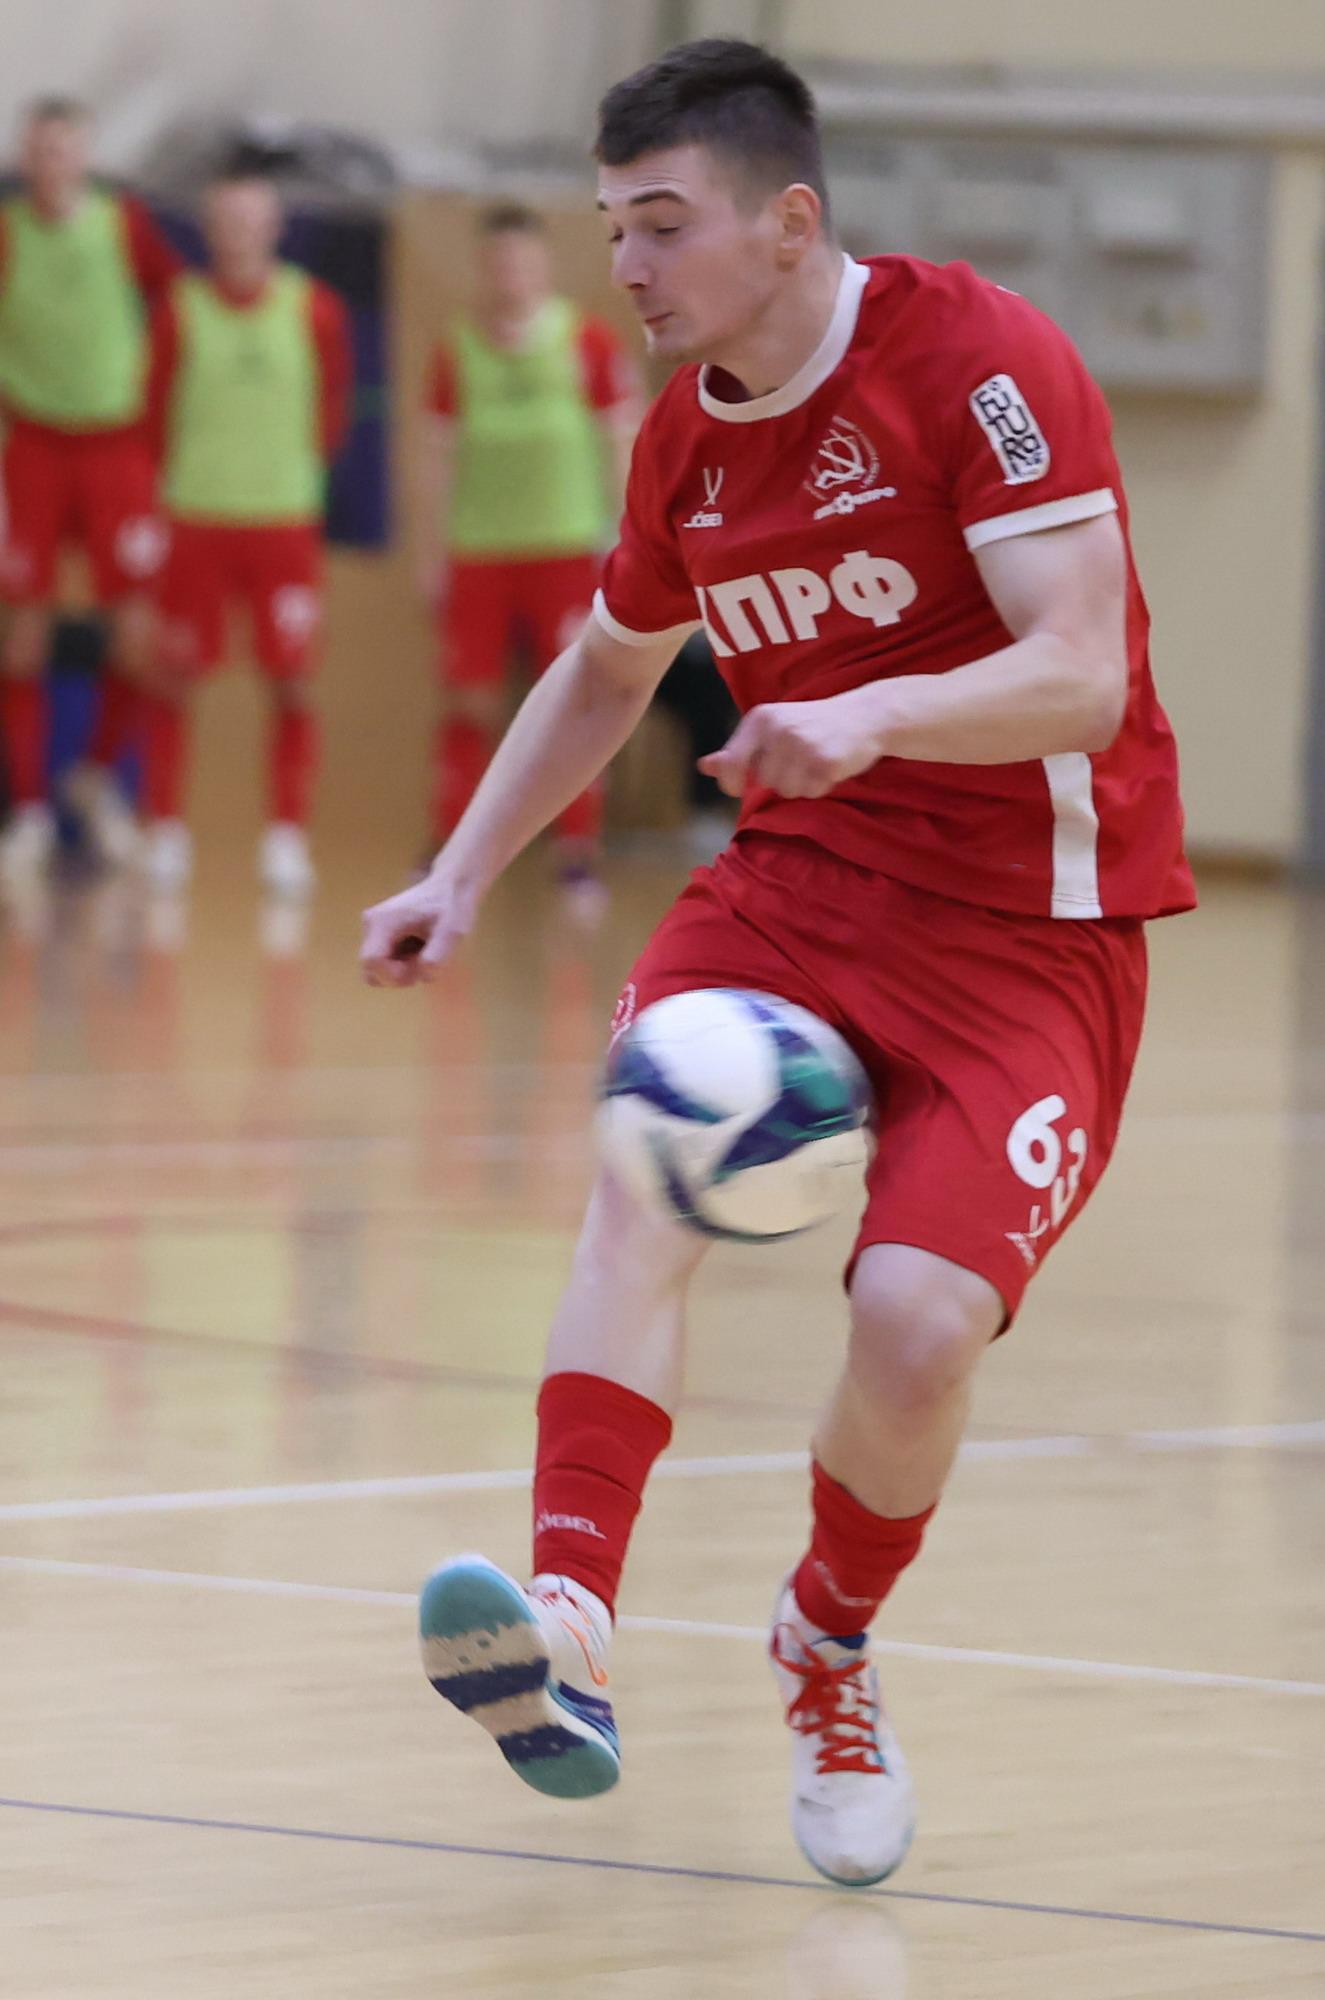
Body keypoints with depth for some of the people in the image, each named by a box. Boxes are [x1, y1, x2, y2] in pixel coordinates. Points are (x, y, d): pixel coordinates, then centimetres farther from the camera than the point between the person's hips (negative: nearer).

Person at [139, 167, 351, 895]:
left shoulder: (314, 310, 1)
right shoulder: (181, 309, -1)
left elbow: (332, 408, 11)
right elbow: (157, 412, 5)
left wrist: (306, 465, 4)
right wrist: (171, 481, 1)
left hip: (284, 518, 0)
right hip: (196, 516, 0)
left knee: (294, 684, -5)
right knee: (174, 680, 1)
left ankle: (287, 836, 1)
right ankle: (165, 830, 13)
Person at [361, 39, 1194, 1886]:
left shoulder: (978, 361, -16)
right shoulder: (686, 440, 6)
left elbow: (1080, 679, -23)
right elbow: (606, 675, 26)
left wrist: (871, 716, -40)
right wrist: (461, 878, 17)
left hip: (1034, 924, -5)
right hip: (803, 880, 5)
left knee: (919, 1321, -20)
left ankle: (830, 1651, 13)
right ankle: (569, 1630, -40)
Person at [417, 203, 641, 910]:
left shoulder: (588, 341, 1)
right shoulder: (458, 349, 7)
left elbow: (622, 442, 2)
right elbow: (438, 454, 10)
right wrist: (430, 551, 6)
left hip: (566, 551, -2)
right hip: (479, 552, 2)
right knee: (468, 705, 1)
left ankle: (577, 853, 1)